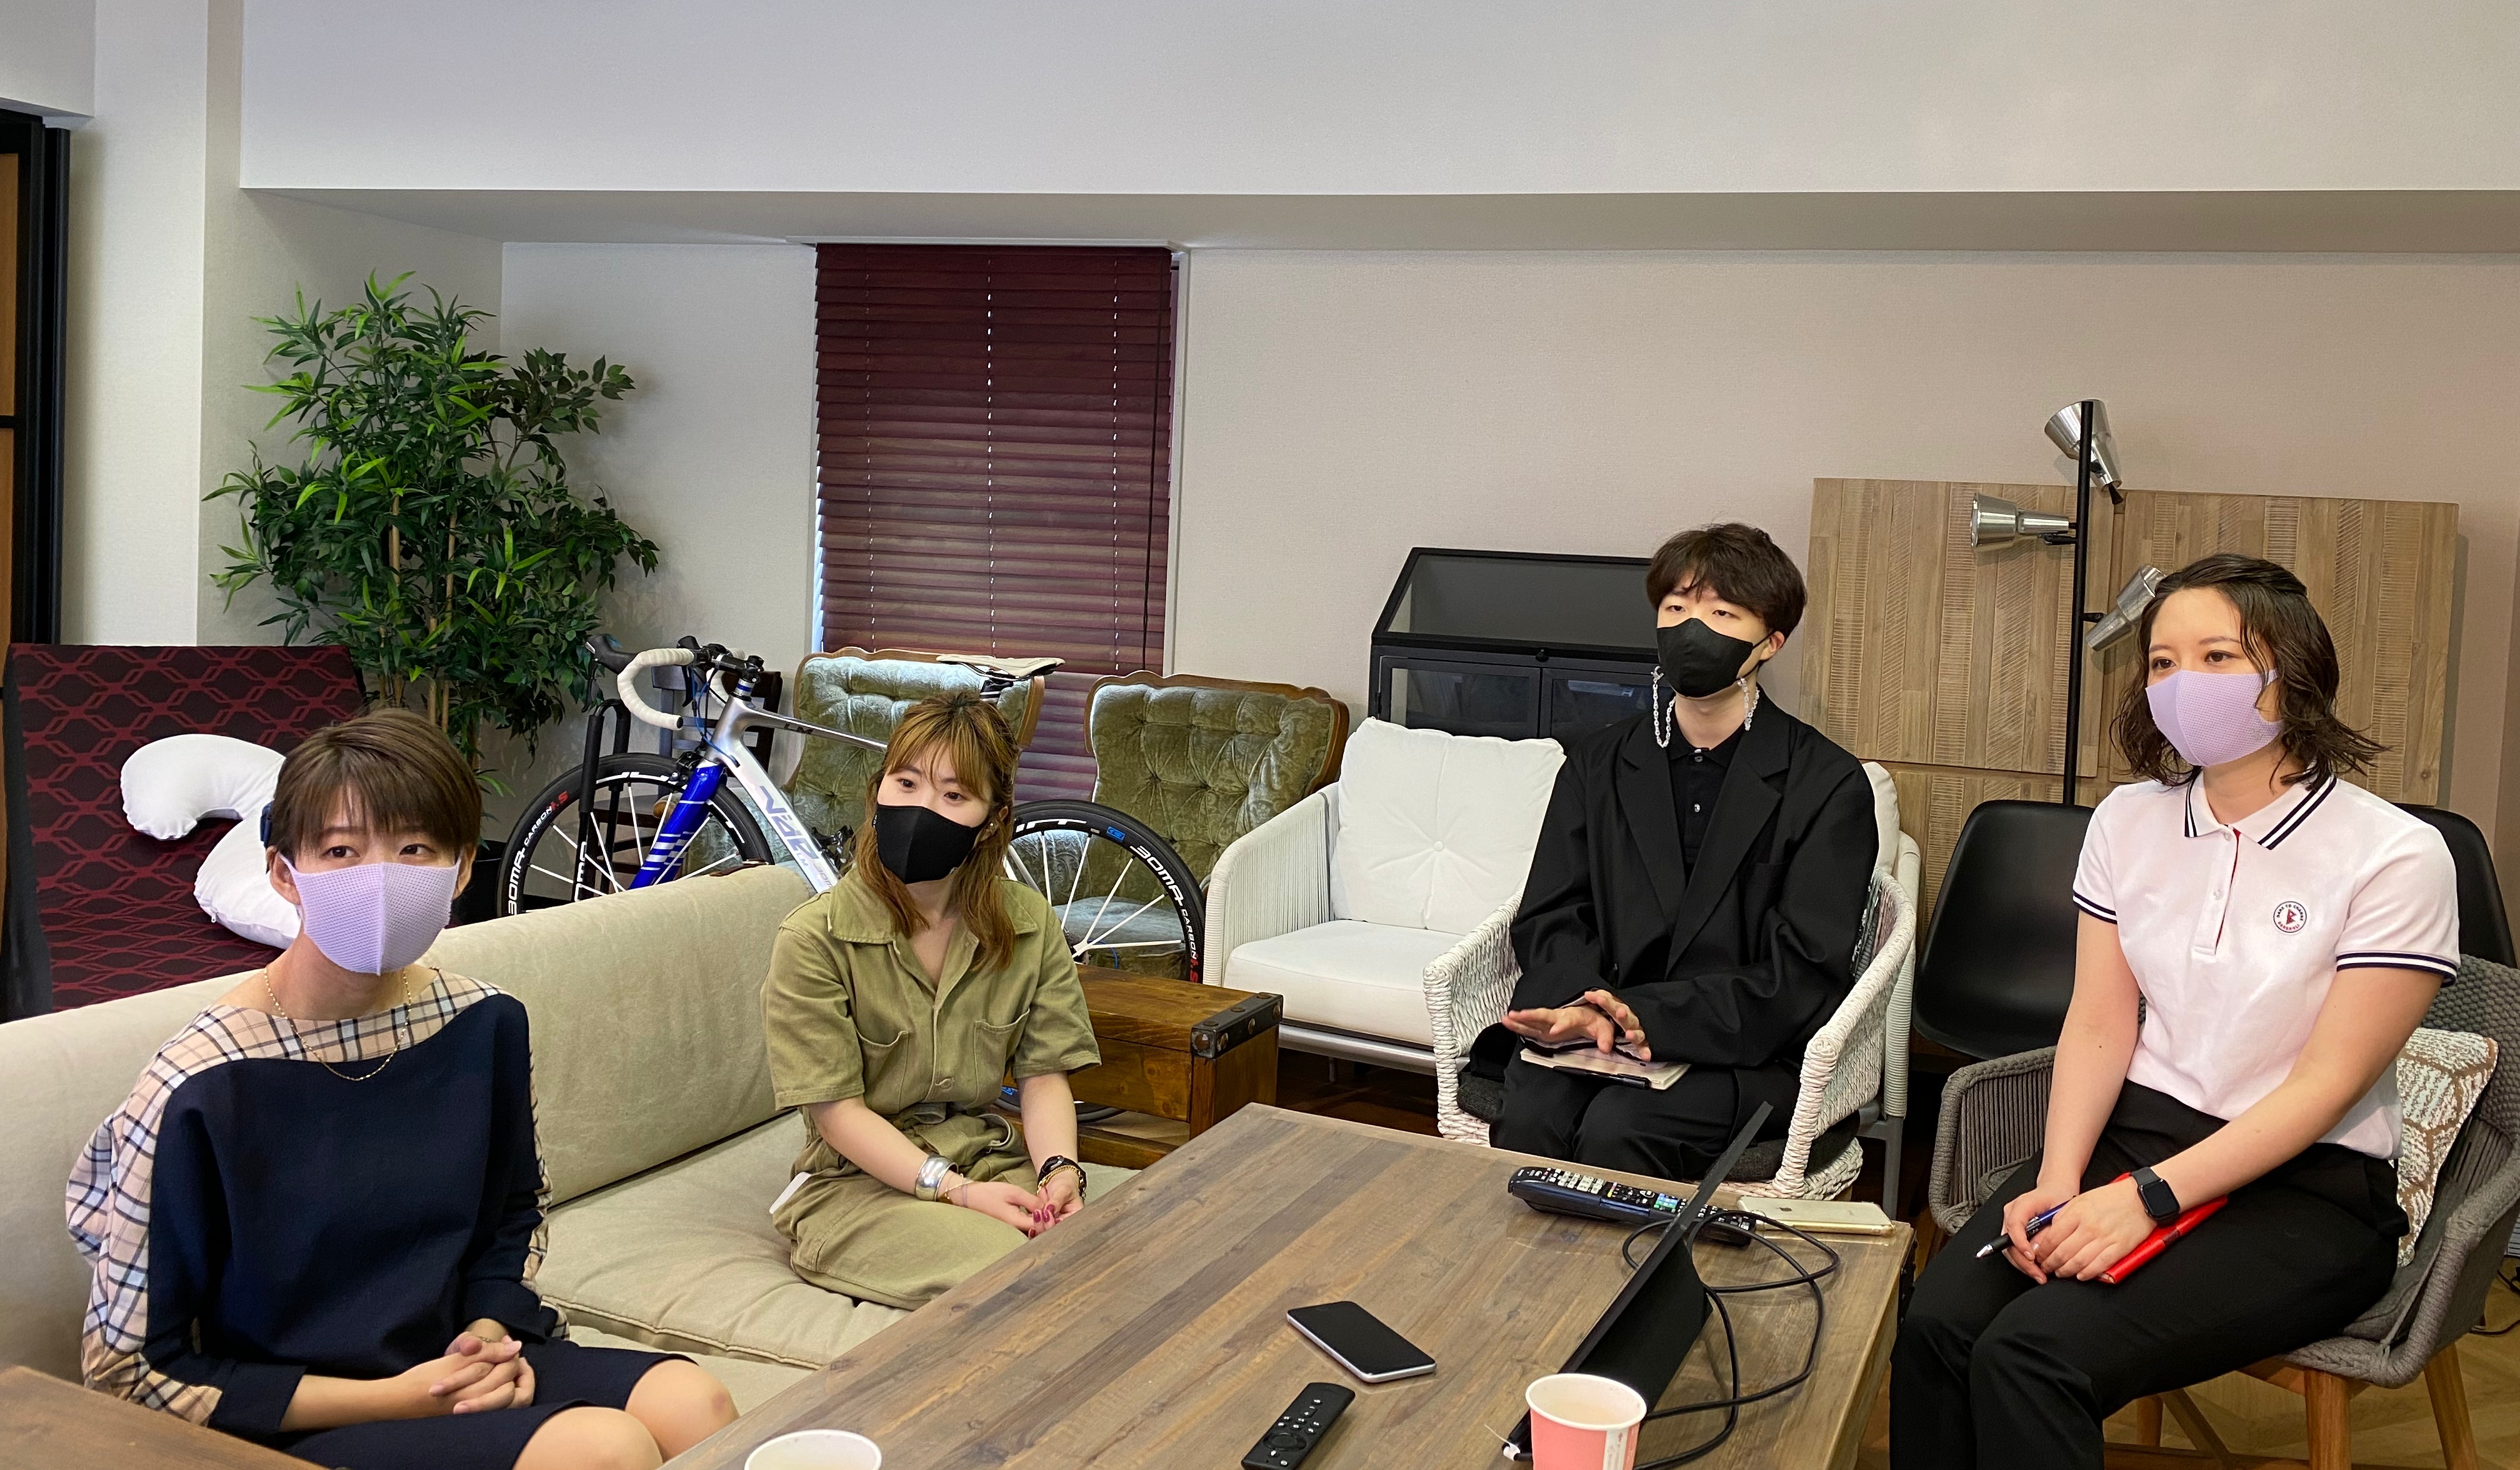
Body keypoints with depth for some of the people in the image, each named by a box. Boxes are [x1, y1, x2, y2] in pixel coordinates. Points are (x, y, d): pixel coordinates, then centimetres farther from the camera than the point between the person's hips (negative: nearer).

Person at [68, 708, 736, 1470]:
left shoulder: (486, 1026, -2)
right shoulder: (199, 1091, -17)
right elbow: (126, 1370, -9)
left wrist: (491, 1336, -4)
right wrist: (393, 1400, -14)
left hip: (454, 1368, 6)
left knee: (693, 1403, -20)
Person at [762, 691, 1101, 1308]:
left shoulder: (1031, 926, 3)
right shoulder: (813, 940, -10)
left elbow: (1044, 1072, 2)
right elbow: (837, 1110, -11)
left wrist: (1060, 1171, -18)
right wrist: (954, 1189, -21)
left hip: (992, 1162, 4)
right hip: (855, 1181, -4)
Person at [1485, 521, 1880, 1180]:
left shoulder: (1828, 784, -1)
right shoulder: (1596, 765, 13)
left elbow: (1804, 975, -7)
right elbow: (1550, 917, 8)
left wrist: (1650, 1015, -20)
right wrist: (1578, 1003, -16)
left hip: (1743, 1048, -3)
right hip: (1596, 1027, 3)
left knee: (1617, 1131, -29)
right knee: (1530, 1120, -26)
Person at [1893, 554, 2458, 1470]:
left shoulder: (2396, 858, -10)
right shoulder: (2129, 820, 6)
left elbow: (2327, 1085, -13)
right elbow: (2099, 1025, 3)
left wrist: (2147, 1198, -20)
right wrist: (2059, 1180, -13)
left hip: (2305, 1194, -4)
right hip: (2131, 1133, 5)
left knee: (2030, 1355, -28)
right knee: (1936, 1325, -22)